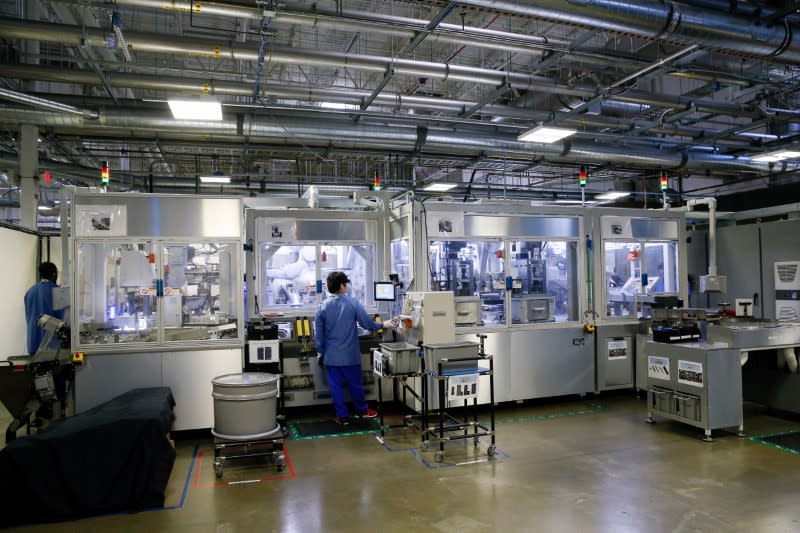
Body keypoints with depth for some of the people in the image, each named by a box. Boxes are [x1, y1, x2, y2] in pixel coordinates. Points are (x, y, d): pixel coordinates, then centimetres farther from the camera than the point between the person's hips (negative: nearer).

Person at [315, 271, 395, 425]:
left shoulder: (322, 307, -4)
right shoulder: (353, 303, -11)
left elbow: (318, 332, 0)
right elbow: (367, 324, -9)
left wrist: (320, 351, 11)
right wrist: (383, 325, 8)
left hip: (331, 355, 1)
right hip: (350, 354, -1)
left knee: (335, 386, 9)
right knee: (355, 384, 15)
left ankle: (342, 416, 16)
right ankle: (361, 410, 31)